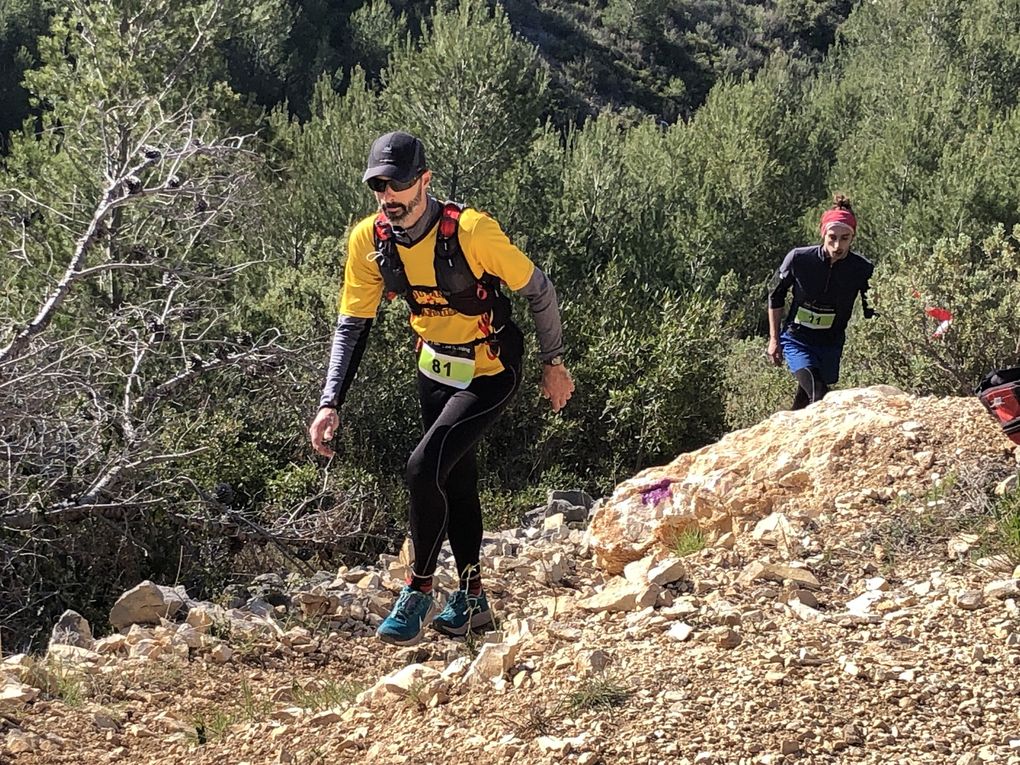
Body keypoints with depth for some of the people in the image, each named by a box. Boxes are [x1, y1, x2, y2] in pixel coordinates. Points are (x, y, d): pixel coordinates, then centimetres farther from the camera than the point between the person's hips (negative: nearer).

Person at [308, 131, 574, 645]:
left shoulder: (472, 231, -28)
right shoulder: (368, 241, -13)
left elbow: (539, 291, -15)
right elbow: (352, 324, -5)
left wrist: (553, 365, -4)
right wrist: (330, 403, -14)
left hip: (489, 375, -6)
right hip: (435, 368, 6)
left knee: (425, 467, -20)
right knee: (457, 481, 16)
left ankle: (419, 589, -2)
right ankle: (471, 599, 32)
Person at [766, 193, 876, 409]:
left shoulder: (862, 270, -13)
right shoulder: (798, 258, -16)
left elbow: (871, 313, 0)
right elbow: (776, 296, 1)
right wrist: (774, 339, 3)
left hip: (831, 345, 2)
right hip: (796, 340, -2)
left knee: (805, 402, 7)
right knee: (820, 400, -23)